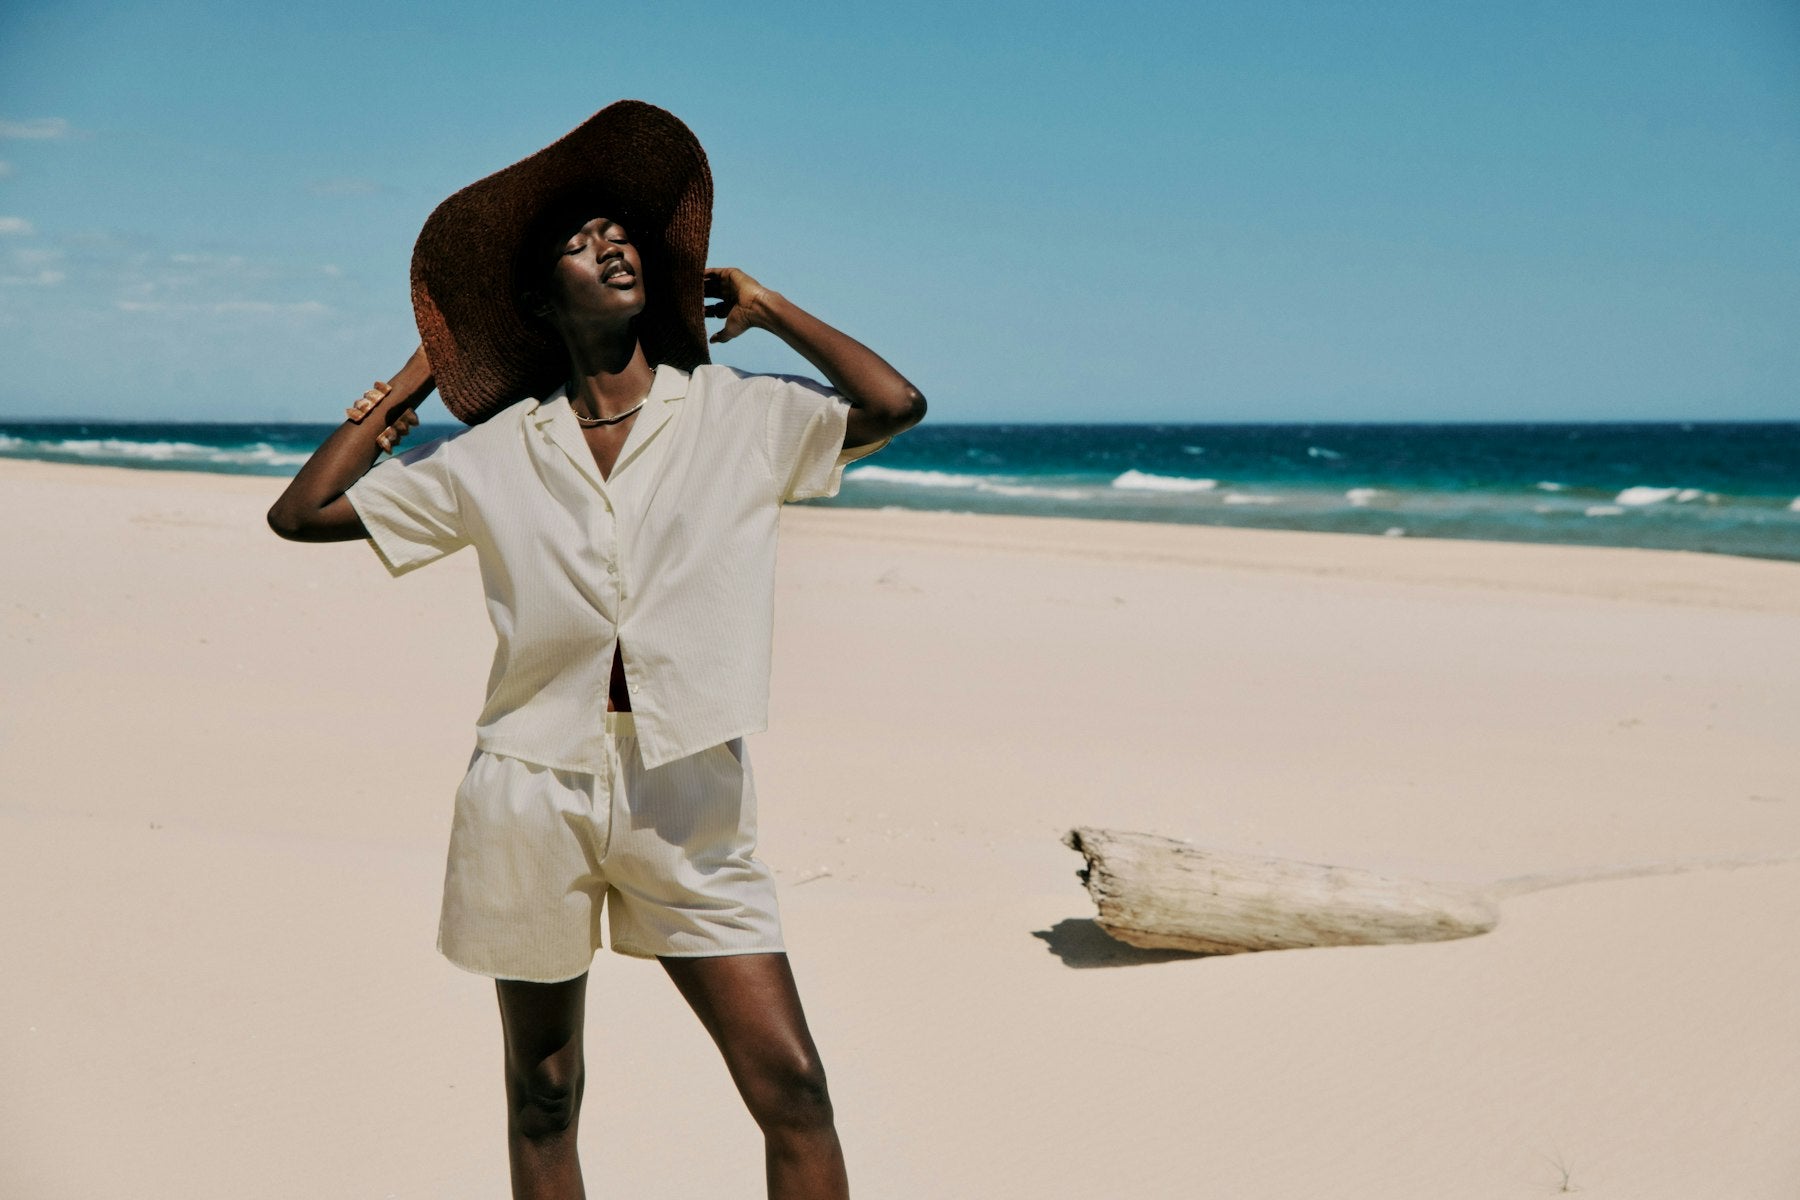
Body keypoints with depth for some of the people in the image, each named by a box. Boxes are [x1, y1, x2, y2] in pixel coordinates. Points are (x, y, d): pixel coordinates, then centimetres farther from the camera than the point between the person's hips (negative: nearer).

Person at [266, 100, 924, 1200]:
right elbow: (302, 513, 10)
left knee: (792, 1089, -7)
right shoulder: (495, 455, 6)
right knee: (543, 1101, 13)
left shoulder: (740, 418, 3)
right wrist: (407, 390, 10)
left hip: (686, 806, -1)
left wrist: (771, 308, 2)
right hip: (531, 796, 1)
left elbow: (895, 407, -11)